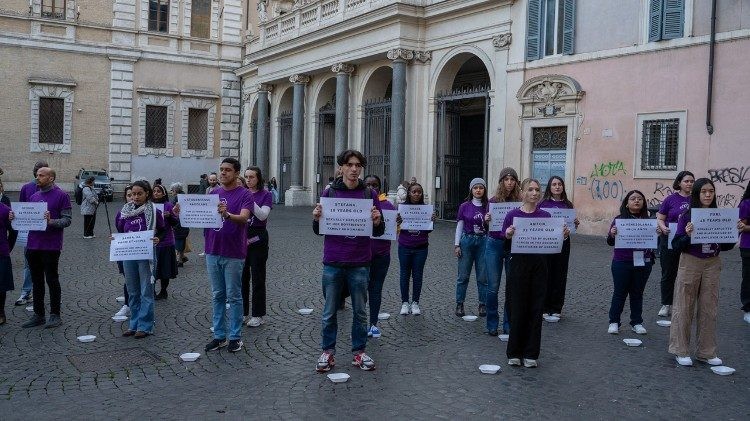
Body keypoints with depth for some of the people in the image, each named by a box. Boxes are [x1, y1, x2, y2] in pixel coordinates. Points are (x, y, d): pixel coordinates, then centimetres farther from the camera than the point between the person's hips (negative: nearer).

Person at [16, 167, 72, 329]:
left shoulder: (61, 196, -5)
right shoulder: (34, 196, 15)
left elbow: (66, 220, -10)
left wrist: (51, 221, -26)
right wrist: (15, 217, 0)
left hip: (51, 246, -6)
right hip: (33, 245, 7)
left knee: (52, 280, 0)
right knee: (36, 281, 12)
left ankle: (55, 315, 9)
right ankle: (38, 315, 20)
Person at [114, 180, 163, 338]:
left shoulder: (154, 212, -6)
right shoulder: (125, 211, 6)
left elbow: (162, 231, 2)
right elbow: (120, 232, 18)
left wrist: (157, 239, -17)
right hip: (128, 255, 5)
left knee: (146, 292, 1)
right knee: (132, 292, 12)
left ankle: (145, 326, 7)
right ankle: (134, 324, 22)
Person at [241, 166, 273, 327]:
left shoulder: (265, 195, -3)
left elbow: (263, 215, -16)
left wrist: (250, 199, -23)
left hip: (257, 238, -4)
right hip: (241, 237, 4)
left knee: (257, 278, 2)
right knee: (241, 276, 8)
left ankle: (258, 315, 11)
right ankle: (242, 312, 19)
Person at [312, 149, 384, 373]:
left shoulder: (369, 194, 2)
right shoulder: (329, 193, 2)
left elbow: (379, 232, 5)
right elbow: (318, 230, 6)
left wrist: (377, 221, -17)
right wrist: (316, 218, -15)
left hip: (360, 264, 0)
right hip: (333, 263, 0)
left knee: (360, 312, 11)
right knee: (329, 312, 8)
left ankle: (359, 351, 24)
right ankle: (328, 352, 22)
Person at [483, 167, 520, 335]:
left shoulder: (520, 201, -1)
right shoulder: (493, 201, 1)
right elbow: (488, 225, 6)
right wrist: (486, 219, -15)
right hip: (495, 245, 0)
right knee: (493, 287, 2)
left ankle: (509, 324, 18)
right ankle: (492, 324, 14)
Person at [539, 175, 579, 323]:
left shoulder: (568, 205, 9)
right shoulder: (543, 203, 0)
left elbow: (573, 227, 15)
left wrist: (576, 223, -6)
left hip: (563, 243, 3)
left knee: (560, 276, 6)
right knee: (546, 276, 0)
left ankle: (556, 309, 17)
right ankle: (545, 309, 10)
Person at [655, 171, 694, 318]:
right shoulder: (671, 199, -1)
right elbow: (660, 219, 1)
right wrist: (663, 228, -19)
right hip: (670, 241, -1)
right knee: (668, 274, 7)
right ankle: (666, 305, 17)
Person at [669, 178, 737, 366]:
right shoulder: (686, 216, -7)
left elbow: (725, 246, 10)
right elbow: (676, 246, -8)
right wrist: (688, 235, -26)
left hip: (712, 265, 4)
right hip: (690, 264, -3)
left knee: (708, 309, 9)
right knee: (684, 308, 4)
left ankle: (706, 352, 20)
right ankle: (680, 351, 14)